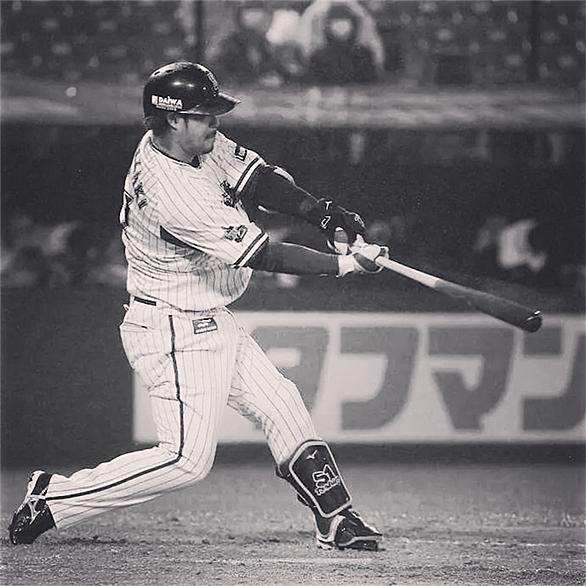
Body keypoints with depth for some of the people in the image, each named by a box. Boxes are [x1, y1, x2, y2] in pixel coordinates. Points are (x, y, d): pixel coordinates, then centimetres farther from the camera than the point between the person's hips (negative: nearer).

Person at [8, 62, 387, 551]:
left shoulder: (205, 146, -2)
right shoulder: (170, 190, -29)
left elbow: (260, 179, 4)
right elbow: (260, 255, -27)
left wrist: (325, 213, -12)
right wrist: (345, 264, -23)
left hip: (212, 322, 10)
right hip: (176, 335, -10)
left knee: (281, 405, 9)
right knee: (188, 459, -10)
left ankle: (336, 520, 16)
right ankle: (54, 499, -2)